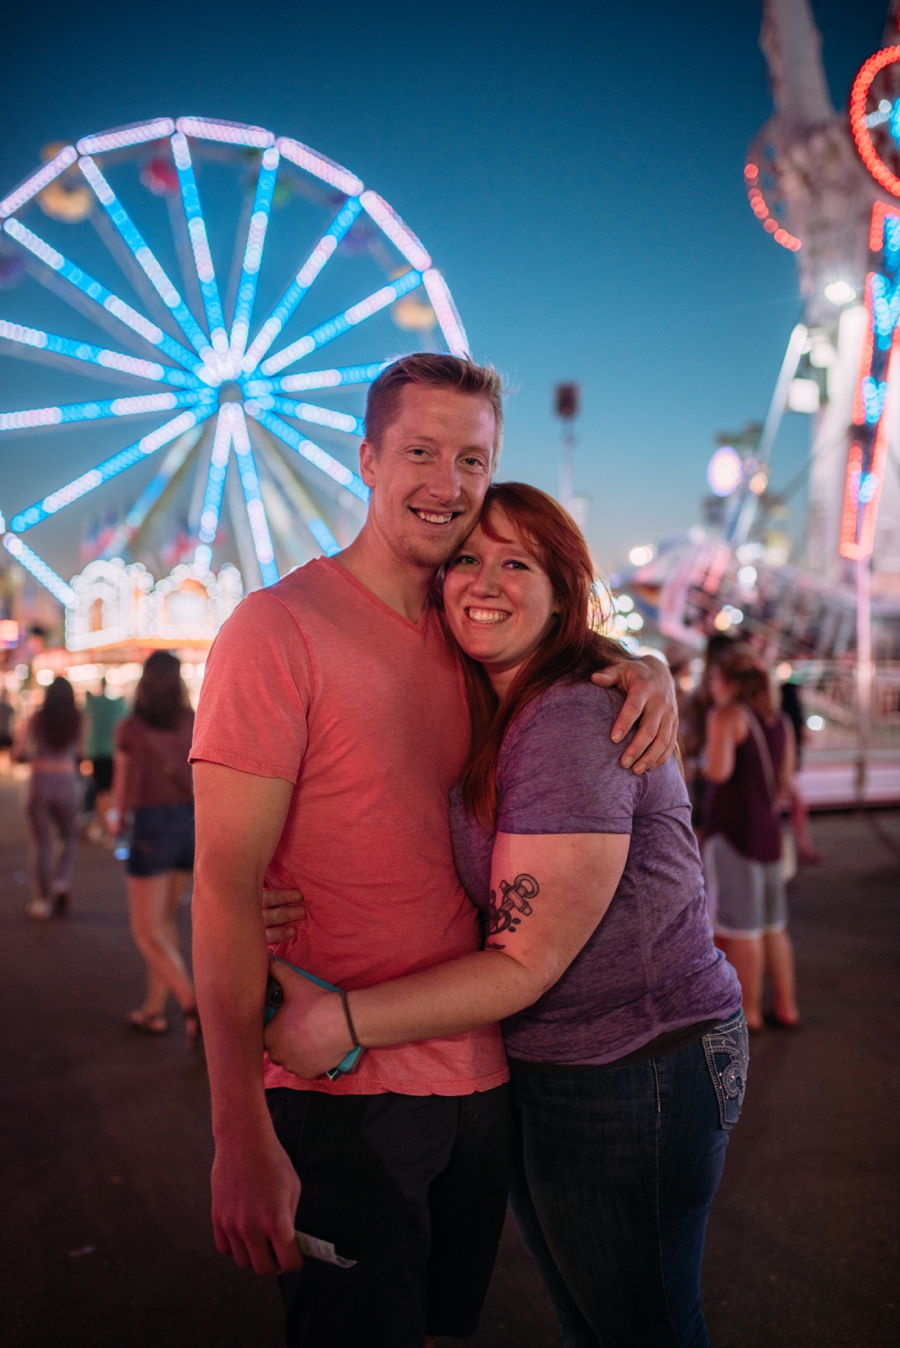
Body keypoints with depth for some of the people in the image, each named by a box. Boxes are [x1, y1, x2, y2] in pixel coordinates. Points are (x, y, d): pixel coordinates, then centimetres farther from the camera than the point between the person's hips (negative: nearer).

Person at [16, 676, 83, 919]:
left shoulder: (36, 720, -4)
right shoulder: (78, 722, -2)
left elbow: (19, 753, -5)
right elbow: (78, 753, 4)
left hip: (40, 783, 0)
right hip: (68, 784, 1)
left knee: (42, 844, 8)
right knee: (69, 839, 20)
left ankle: (44, 899, 12)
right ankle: (62, 882, -2)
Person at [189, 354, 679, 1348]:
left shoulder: (469, 633, 7)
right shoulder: (280, 627, -13)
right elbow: (225, 887, -17)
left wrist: (645, 670, -3)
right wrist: (241, 1137, -21)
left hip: (477, 1073, 7)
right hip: (343, 1093, -6)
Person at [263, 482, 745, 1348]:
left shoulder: (573, 720, -24)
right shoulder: (485, 719, 6)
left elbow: (526, 961, -24)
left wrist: (338, 1023, -27)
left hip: (633, 1072, -9)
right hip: (535, 1067, 9)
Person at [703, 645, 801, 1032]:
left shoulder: (726, 714, -9)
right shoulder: (780, 722, 13)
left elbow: (719, 770, -21)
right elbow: (785, 783, 15)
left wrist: (695, 767, -1)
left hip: (732, 827, -8)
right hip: (769, 829, 8)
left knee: (740, 926, 0)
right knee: (773, 925, 16)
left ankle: (749, 1012, 7)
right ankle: (786, 1008, 22)